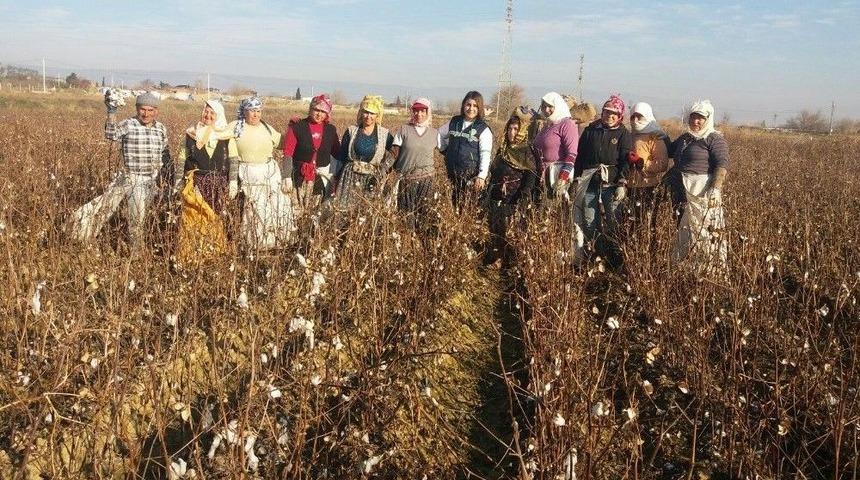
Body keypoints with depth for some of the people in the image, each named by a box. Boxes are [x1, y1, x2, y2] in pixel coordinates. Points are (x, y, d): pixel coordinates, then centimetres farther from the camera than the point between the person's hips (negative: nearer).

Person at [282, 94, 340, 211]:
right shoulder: (297, 127, -5)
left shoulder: (330, 130, 6)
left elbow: (337, 153, 12)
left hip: (323, 175, 3)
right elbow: (288, 153, -6)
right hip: (301, 176, -2)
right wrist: (287, 176, -11)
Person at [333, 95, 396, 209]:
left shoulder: (385, 134, 3)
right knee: (344, 207, -6)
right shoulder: (351, 131, 6)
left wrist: (382, 171, -7)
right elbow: (341, 157, 11)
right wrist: (337, 178, 10)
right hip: (350, 176, 0)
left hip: (372, 179, 0)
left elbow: (391, 157, 8)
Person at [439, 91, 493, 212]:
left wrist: (482, 176, -20)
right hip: (452, 173, 4)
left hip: (472, 174, -4)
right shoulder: (454, 122, 8)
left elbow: (485, 154, -11)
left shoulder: (483, 129, -5)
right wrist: (444, 149, 15)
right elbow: (439, 134, 25)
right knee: (454, 204, 9)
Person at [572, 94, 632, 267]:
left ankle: (616, 259, 8)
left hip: (611, 184, -2)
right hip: (590, 183, 3)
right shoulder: (590, 130, 11)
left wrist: (622, 184, -12)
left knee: (612, 222, -2)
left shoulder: (623, 133, 4)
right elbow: (580, 156, 11)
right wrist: (577, 180, 6)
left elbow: (626, 161, -3)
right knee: (588, 222, 2)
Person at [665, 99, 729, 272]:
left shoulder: (715, 139, -5)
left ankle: (708, 271, -2)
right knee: (685, 231, 11)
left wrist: (715, 189, -27)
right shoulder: (684, 138, 17)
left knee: (704, 233, -7)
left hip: (703, 193, -7)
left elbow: (722, 166, -16)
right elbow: (669, 150, 35)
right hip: (683, 193, 8)